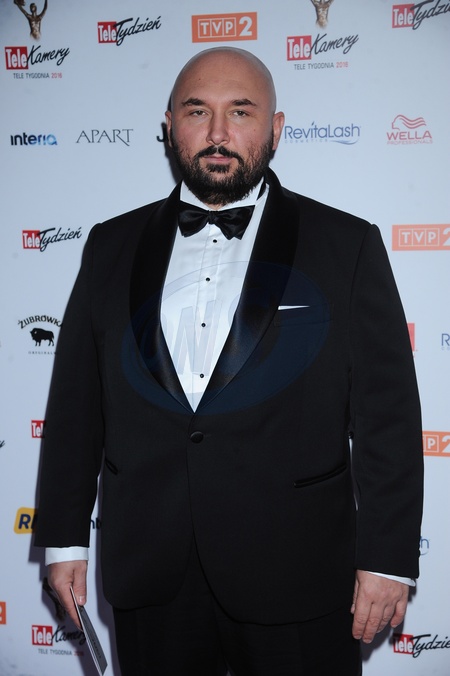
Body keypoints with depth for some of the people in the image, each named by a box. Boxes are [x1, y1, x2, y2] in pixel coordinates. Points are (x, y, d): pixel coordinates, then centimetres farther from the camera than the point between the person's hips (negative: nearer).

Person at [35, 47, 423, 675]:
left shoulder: (347, 246, -2)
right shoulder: (112, 247, 6)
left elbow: (387, 410, -4)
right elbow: (76, 399, 8)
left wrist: (388, 557, -7)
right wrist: (65, 535, 7)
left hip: (296, 577, -2)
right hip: (149, 574, 3)